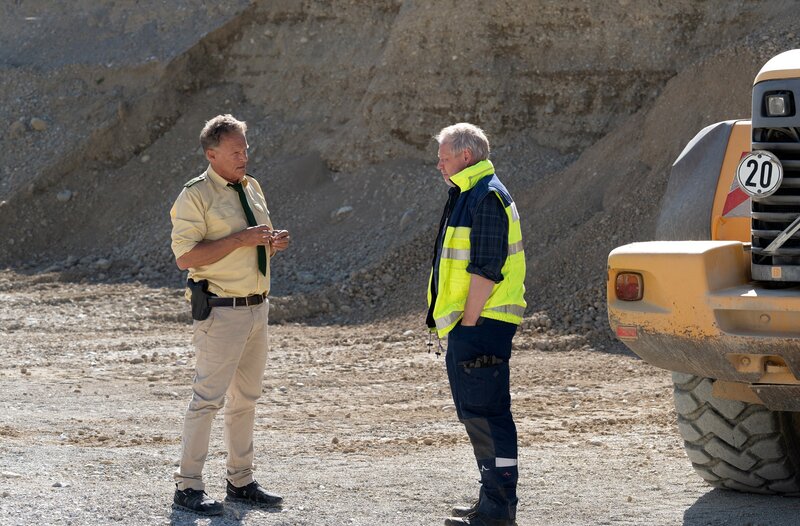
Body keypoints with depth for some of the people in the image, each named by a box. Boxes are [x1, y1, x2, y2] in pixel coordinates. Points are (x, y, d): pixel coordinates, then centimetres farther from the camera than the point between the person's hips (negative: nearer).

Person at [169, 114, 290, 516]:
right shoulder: (196, 196, -11)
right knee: (208, 398, -8)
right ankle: (188, 487, -3)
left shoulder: (252, 188, 13)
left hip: (257, 307, 8)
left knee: (245, 399, 14)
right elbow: (185, 256, -18)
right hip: (221, 312, -8)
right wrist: (240, 240, -22)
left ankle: (241, 482, 23)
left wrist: (272, 243, 1)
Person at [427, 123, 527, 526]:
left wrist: (468, 323, -20)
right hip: (469, 325, 11)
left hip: (480, 325, -11)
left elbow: (486, 269, -20)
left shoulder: (486, 198, -14)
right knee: (476, 413, 15)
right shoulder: (468, 196, 20)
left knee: (485, 413, -10)